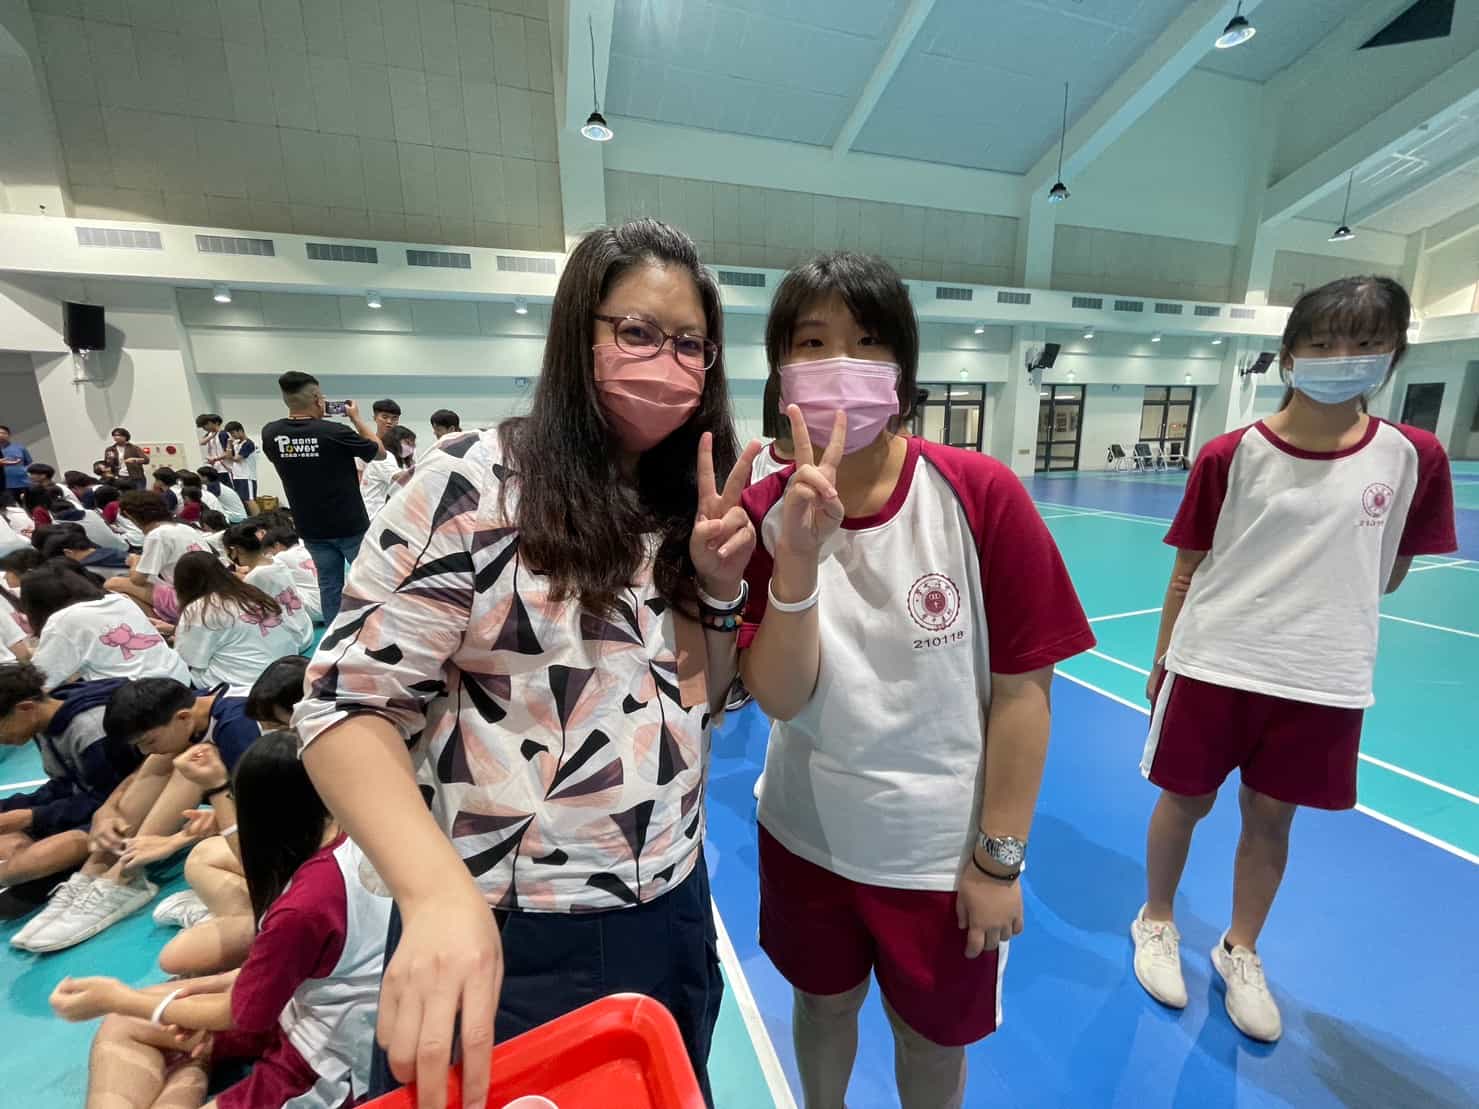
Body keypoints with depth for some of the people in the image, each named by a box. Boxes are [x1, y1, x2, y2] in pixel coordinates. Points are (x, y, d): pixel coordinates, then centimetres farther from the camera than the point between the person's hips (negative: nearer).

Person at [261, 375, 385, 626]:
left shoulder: (270, 433, -6)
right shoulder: (334, 432, -21)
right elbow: (380, 452, -6)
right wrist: (356, 418, 4)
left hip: (312, 528, 5)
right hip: (350, 525, -4)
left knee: (329, 584, 12)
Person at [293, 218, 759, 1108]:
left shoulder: (696, 506, 1)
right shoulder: (477, 482, -14)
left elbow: (701, 702, 4)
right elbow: (348, 705, -15)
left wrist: (718, 583, -13)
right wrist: (439, 891, -30)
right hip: (502, 940, -5)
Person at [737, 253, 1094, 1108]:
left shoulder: (981, 494, -19)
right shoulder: (766, 514, -12)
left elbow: (1022, 687, -13)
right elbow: (780, 698, -18)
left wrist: (1000, 856, -8)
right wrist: (800, 554, -32)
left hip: (942, 849, -2)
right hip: (809, 836, 3)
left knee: (932, 1037, 24)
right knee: (825, 1005, 28)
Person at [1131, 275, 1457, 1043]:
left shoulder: (1413, 459, -2)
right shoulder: (1231, 456, -9)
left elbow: (1389, 570, 11)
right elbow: (1187, 571, -3)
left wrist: (1332, 603, -4)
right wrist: (1161, 662, 1)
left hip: (1323, 681, 2)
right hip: (1212, 667, -2)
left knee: (1271, 817, 17)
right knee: (1185, 802, 11)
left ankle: (1240, 952, 40)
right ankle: (1156, 923, 37)